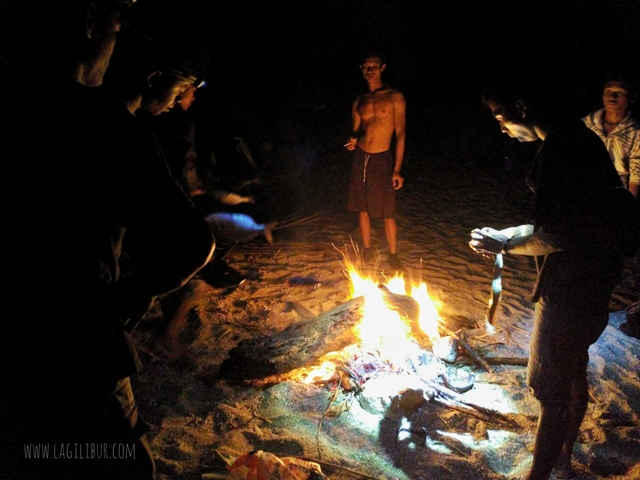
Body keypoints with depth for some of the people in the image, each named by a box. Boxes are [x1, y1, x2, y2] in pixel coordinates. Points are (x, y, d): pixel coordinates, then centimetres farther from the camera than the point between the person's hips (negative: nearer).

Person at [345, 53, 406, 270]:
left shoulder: (394, 97, -4)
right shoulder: (360, 102, 10)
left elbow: (400, 133, -7)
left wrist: (397, 169, -13)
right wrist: (353, 141, -7)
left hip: (382, 159, -4)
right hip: (360, 158, 4)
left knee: (388, 213, 0)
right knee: (363, 209, 10)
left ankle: (393, 255, 16)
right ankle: (366, 250, 27)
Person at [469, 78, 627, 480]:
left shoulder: (558, 150, -22)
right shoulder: (583, 138, 9)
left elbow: (555, 237, -25)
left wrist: (504, 245, -9)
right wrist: (509, 235, 10)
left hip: (570, 288, -10)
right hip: (595, 280, 10)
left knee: (551, 388, 3)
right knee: (573, 377, 23)